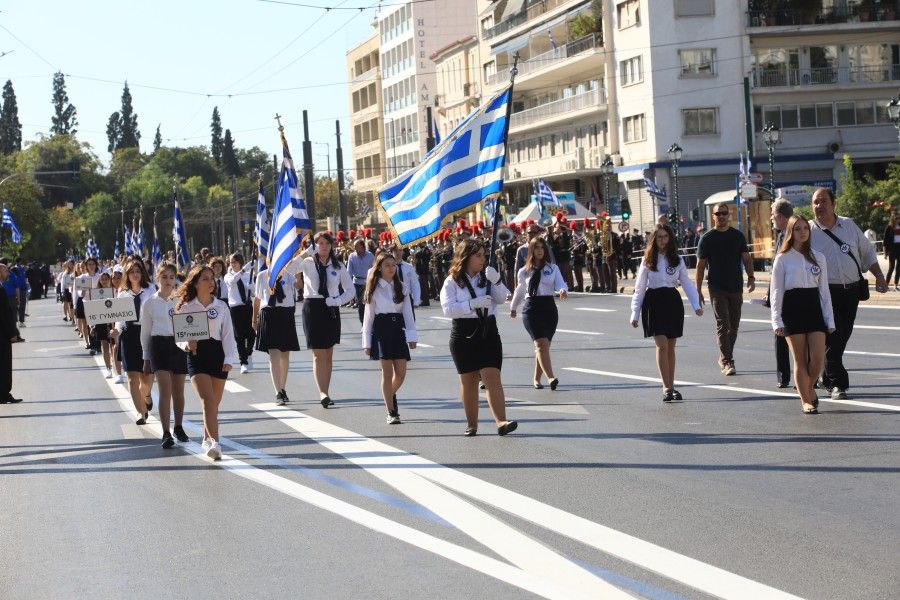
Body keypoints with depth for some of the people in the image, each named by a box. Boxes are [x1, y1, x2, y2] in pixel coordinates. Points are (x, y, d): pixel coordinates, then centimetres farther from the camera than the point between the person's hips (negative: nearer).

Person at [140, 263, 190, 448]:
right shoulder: (150, 303, 3)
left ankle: (178, 427, 28)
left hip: (179, 344, 3)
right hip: (159, 344, -3)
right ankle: (166, 433, -14)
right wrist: (146, 358, 7)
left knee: (179, 391, 11)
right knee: (165, 390, -13)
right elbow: (145, 332, 8)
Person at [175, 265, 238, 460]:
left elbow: (228, 334, 5)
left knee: (214, 403, 8)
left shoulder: (221, 307, 6)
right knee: (208, 400, -18)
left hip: (217, 354, 3)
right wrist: (187, 344, -17)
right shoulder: (186, 307, 2)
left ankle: (208, 440, 27)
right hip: (196, 355, -2)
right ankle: (215, 443, -25)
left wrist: (229, 359, -5)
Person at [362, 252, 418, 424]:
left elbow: (408, 312, 7)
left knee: (401, 373, 0)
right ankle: (391, 412, 3)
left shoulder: (402, 287, 9)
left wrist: (412, 336, -1)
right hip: (381, 328, -3)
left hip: (398, 328, 3)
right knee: (387, 372, -4)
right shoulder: (374, 288, 2)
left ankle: (391, 395, 32)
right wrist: (366, 342, 0)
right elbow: (368, 316, 3)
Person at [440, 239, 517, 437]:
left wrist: (496, 282, -16)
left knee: (492, 377, -9)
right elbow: (448, 308, -13)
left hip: (488, 333, 2)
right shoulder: (452, 282, -2)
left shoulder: (487, 277, 9)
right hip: (464, 335, -2)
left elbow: (502, 298, 1)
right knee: (468, 380, 6)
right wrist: (473, 304, -21)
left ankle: (501, 422, -18)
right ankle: (471, 424, 17)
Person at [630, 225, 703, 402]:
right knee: (662, 345, -11)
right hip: (654, 302, -2)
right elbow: (639, 288, 4)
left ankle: (671, 387, 15)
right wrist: (635, 313, 2)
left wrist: (696, 305, -10)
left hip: (673, 301, 2)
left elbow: (687, 283, 3)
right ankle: (666, 388, -10)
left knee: (670, 347, 7)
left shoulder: (677, 260, 7)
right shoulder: (648, 261, 3)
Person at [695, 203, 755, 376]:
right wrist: (698, 290, -3)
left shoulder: (738, 236, 7)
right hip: (717, 288, -3)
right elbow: (700, 265, 1)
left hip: (736, 288, 4)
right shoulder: (707, 238, -1)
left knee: (733, 326, 9)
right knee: (723, 325, -11)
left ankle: (724, 358, 23)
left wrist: (751, 278, -8)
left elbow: (747, 258, 8)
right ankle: (727, 362, -12)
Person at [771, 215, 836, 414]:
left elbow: (824, 290, 11)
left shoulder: (818, 257, 9)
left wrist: (830, 319, 7)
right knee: (800, 360, 0)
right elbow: (776, 292, -1)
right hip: (792, 310, -2)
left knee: (818, 358, -6)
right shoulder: (783, 259, 1)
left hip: (814, 308, 2)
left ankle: (808, 388, 21)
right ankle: (806, 400, 10)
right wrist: (777, 321, -7)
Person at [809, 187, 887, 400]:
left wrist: (879, 277, 8)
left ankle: (828, 377, 26)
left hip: (852, 290, 4)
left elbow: (867, 252, 18)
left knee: (843, 335, 8)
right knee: (832, 336, -9)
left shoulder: (849, 225, 11)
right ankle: (837, 384, -1)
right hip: (826, 292, -4)